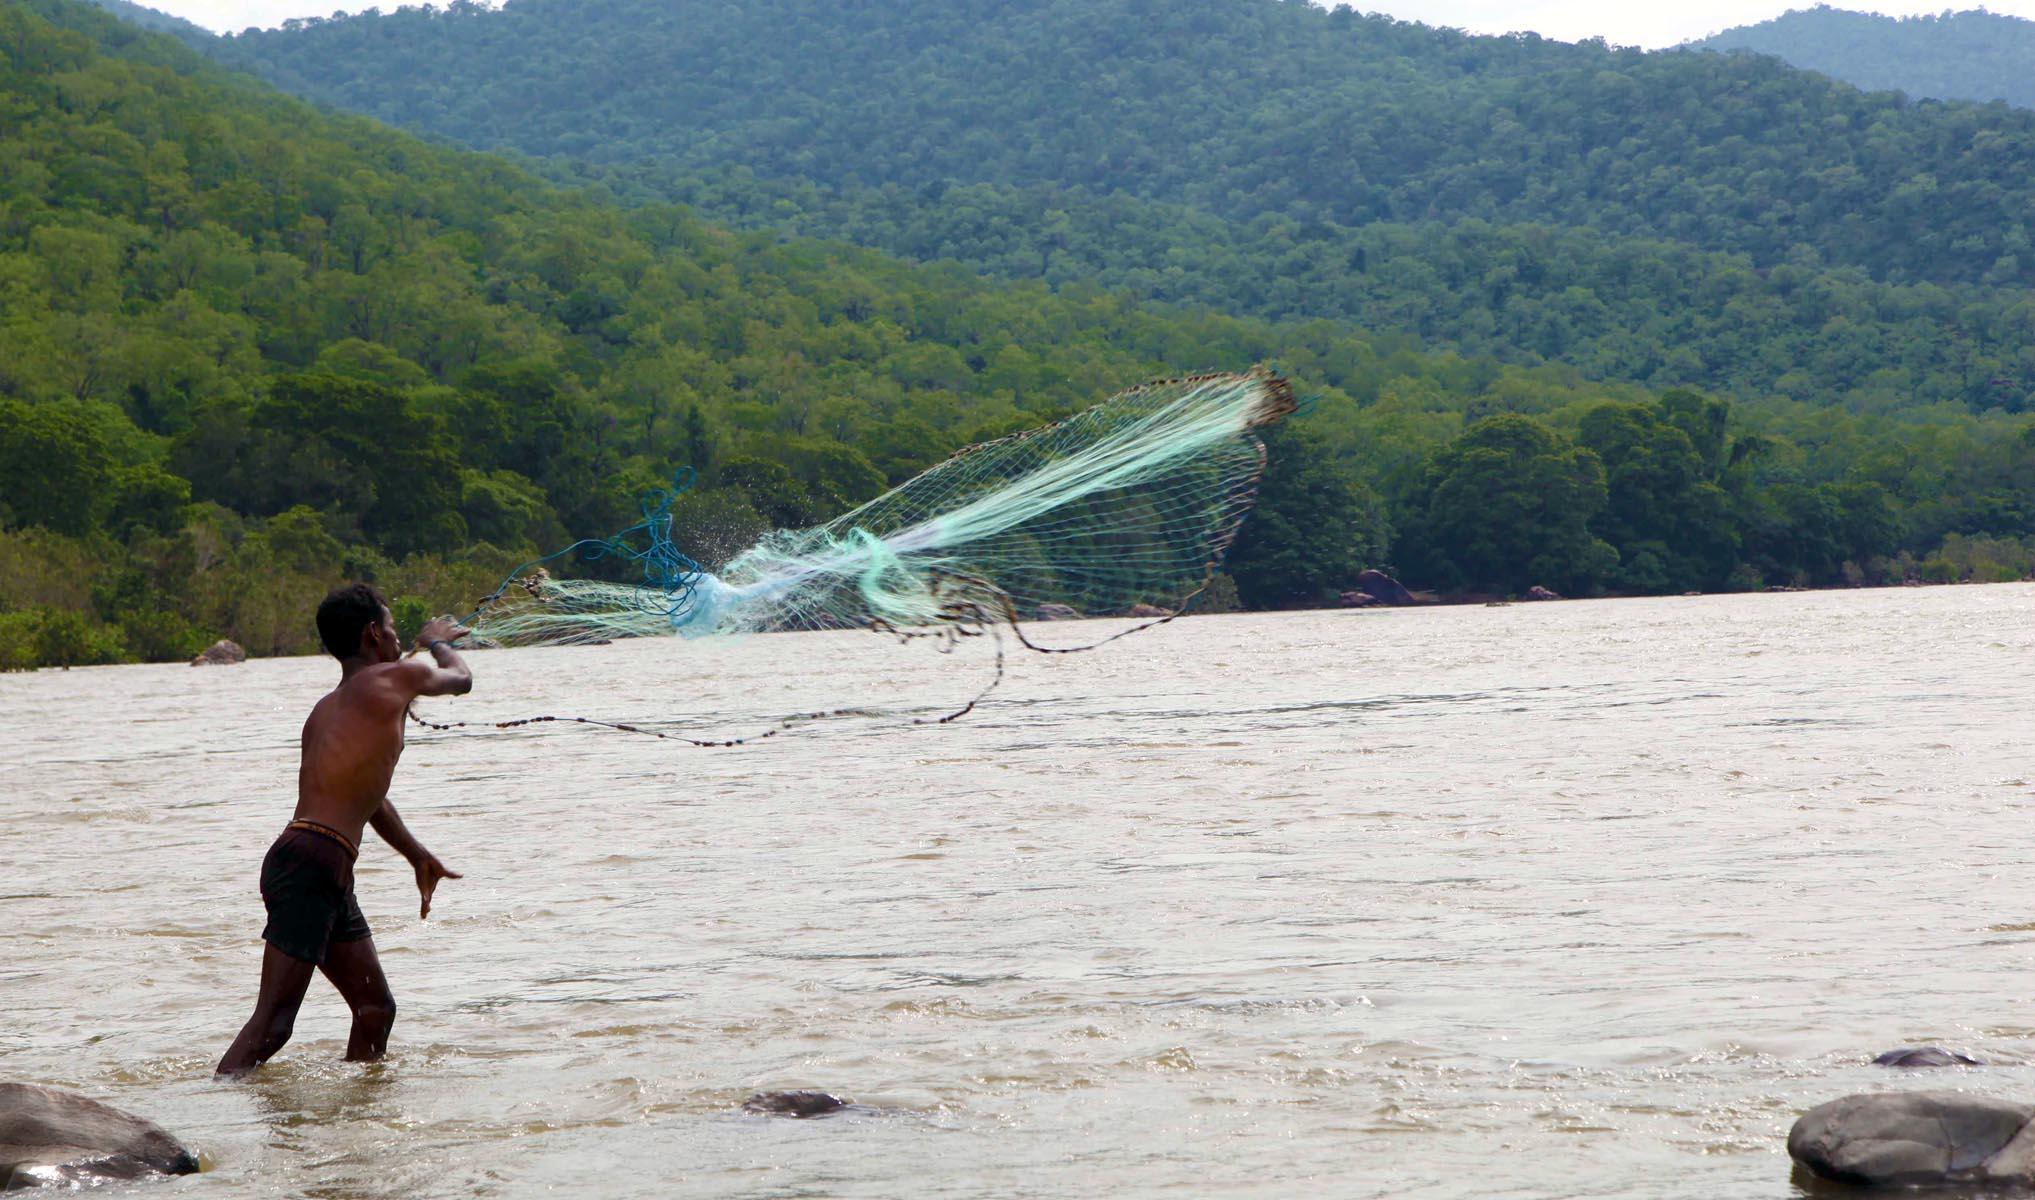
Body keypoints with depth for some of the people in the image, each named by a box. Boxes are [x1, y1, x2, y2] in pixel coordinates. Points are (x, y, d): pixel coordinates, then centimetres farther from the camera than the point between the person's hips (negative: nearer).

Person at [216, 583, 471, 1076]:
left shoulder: (326, 709, 24)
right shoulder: (395, 679, 0)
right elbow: (461, 679, 21)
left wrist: (417, 856, 46)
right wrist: (438, 642, 42)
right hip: (309, 864, -9)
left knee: (376, 1008, 15)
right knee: (273, 1020, -14)